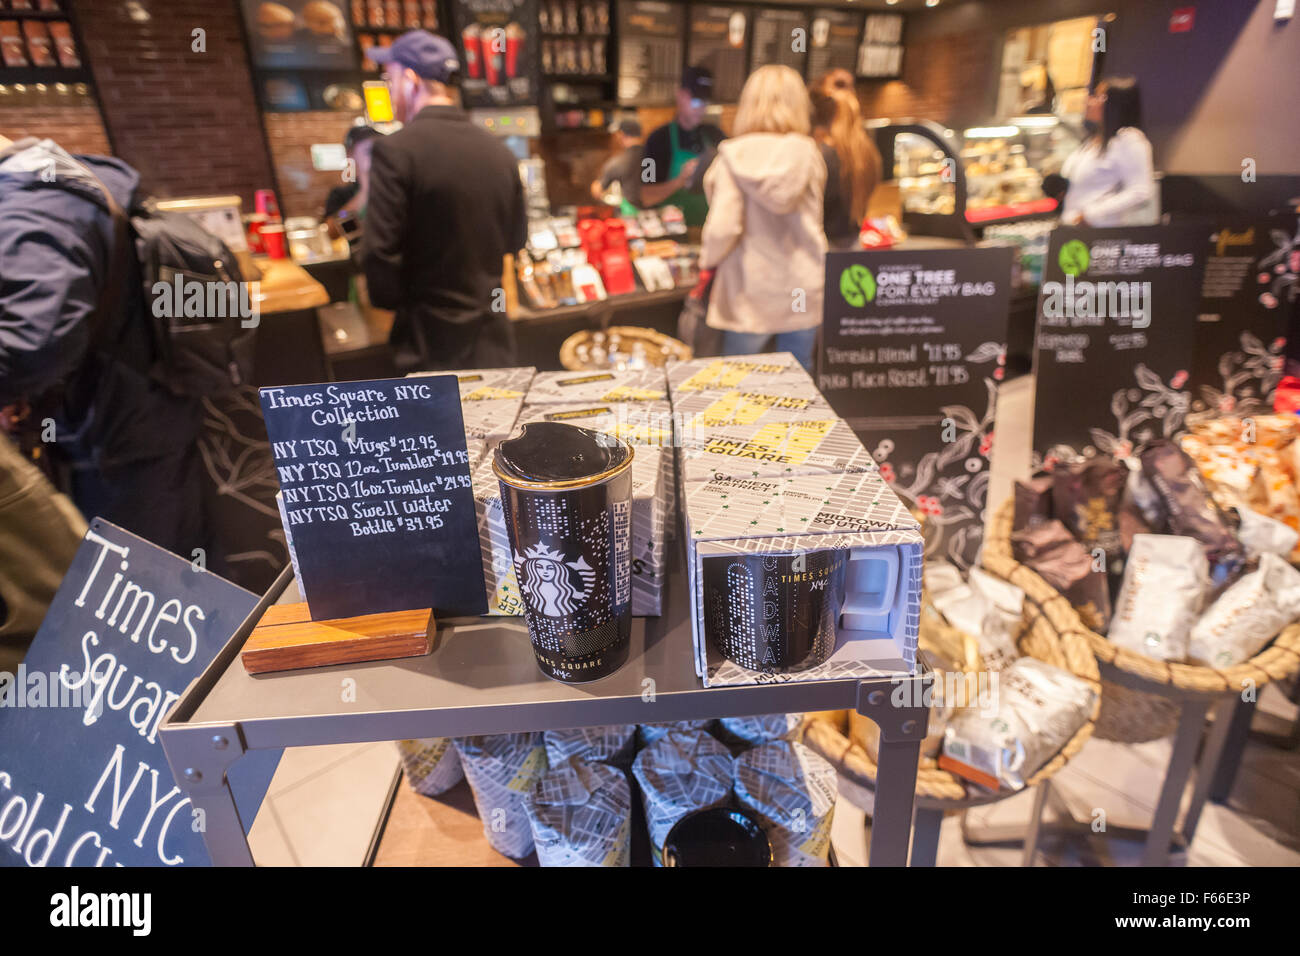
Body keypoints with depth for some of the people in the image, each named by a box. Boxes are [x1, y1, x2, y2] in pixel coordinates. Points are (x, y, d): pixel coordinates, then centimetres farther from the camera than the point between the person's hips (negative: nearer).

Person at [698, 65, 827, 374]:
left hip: (749, 293, -2)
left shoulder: (733, 157, -10)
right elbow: (814, 220, 2)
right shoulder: (810, 154, -3)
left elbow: (722, 227, -15)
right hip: (803, 291, 2)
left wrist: (708, 260, 2)